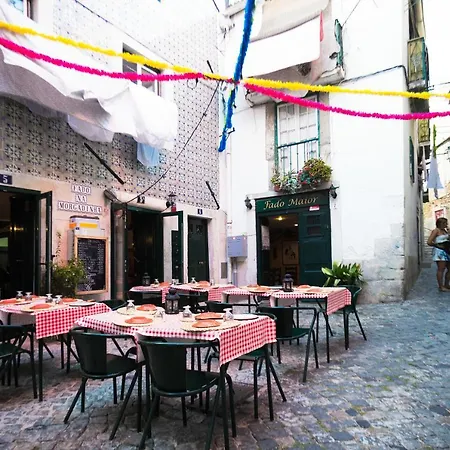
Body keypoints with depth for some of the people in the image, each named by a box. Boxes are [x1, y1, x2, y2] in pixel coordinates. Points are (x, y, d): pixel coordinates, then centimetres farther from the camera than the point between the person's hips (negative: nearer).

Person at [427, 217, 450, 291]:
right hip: (440, 251, -9)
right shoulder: (436, 230, -8)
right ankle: (441, 287, -3)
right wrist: (438, 245, -8)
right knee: (441, 269, -8)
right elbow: (429, 242, -14)